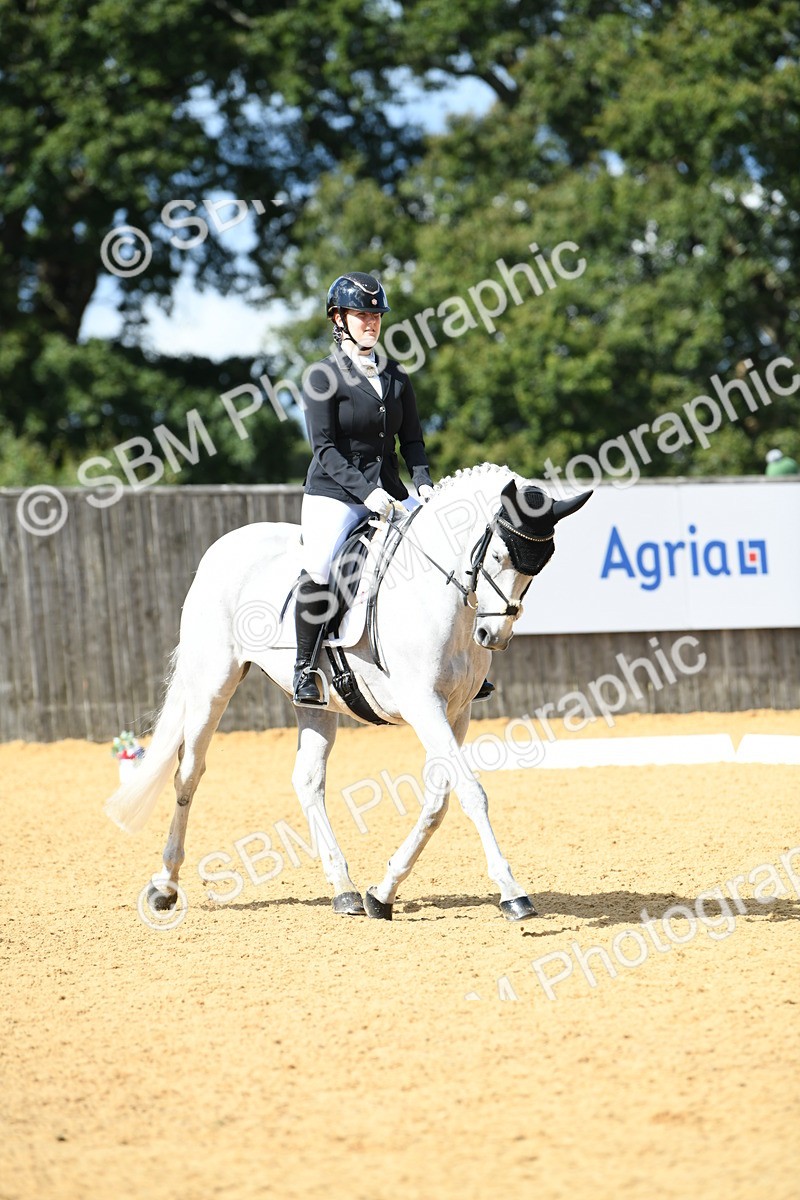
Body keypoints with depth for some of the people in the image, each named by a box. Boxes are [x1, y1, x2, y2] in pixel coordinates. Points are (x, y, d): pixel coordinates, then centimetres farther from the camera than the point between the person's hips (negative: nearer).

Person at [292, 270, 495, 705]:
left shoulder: (395, 375, 12)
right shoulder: (323, 377, -4)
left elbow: (411, 438, 12)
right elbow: (325, 448, -12)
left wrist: (423, 481, -7)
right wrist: (366, 490, -23)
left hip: (389, 493, 5)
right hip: (333, 493, -5)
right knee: (318, 573, -28)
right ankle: (304, 666, -11)